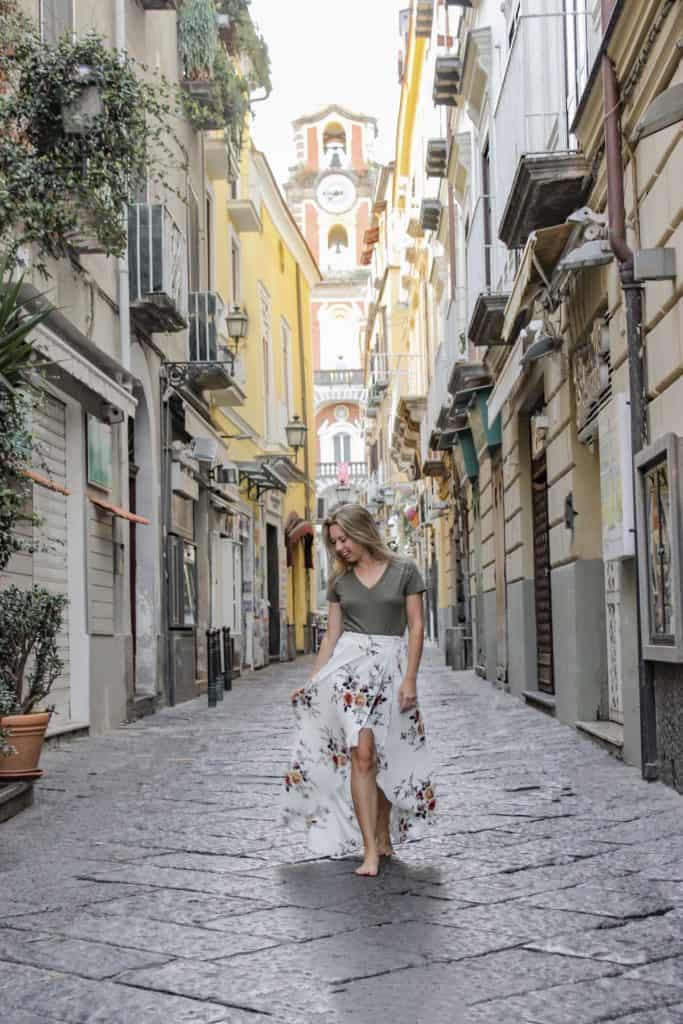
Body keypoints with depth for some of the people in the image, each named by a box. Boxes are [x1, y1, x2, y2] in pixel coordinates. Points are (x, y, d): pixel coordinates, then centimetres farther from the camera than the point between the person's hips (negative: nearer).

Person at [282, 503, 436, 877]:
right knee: (361, 754, -11)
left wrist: (410, 678, -8)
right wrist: (312, 682, 6)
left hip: (391, 667, -1)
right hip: (349, 665, 1)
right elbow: (332, 634, 11)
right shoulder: (340, 580, 10)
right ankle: (370, 851, -11)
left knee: (385, 757, 4)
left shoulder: (404, 570, 1)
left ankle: (383, 837, 21)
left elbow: (416, 627, -1)